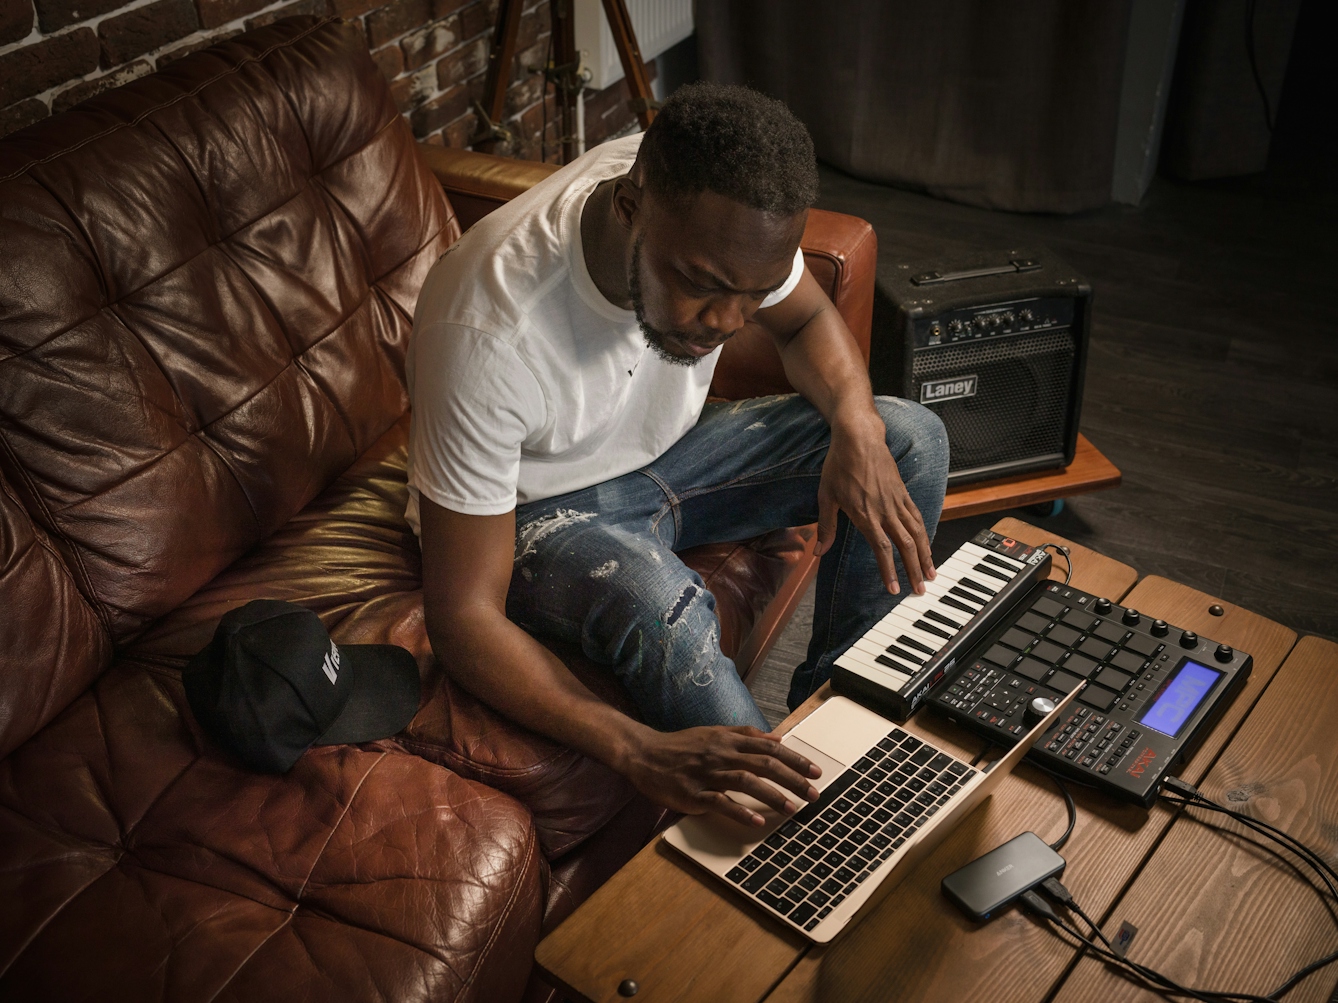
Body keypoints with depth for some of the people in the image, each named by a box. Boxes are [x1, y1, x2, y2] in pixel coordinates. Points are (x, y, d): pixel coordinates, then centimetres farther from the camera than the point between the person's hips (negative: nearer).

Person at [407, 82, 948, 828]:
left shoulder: (722, 213, -22)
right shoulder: (487, 335, -38)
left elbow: (807, 318, 1)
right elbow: (463, 615, -34)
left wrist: (857, 428, -22)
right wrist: (642, 752, -46)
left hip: (667, 448, 6)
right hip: (536, 511, -6)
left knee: (913, 438, -8)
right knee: (659, 602, -38)